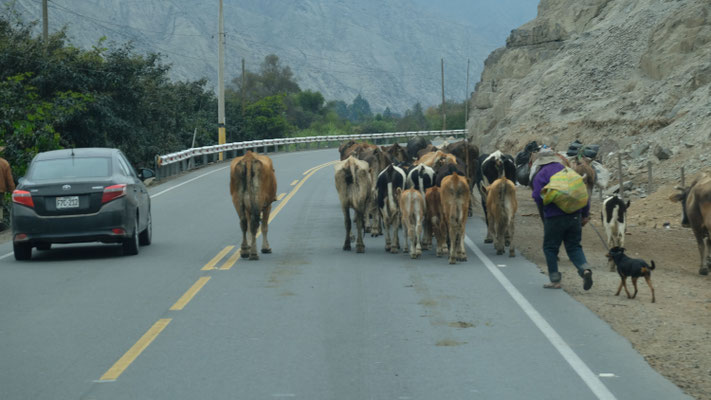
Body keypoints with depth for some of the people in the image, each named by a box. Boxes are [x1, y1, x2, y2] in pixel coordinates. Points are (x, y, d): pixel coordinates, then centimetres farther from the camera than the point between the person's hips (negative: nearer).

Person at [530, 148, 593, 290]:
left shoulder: (541, 175, -3)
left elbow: (538, 197, -13)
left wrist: (542, 209, 10)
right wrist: (585, 214, 15)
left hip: (554, 217, -5)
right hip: (574, 216, 5)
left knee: (550, 248, 10)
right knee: (574, 247, 12)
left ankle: (555, 280, 11)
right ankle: (585, 269, -13)